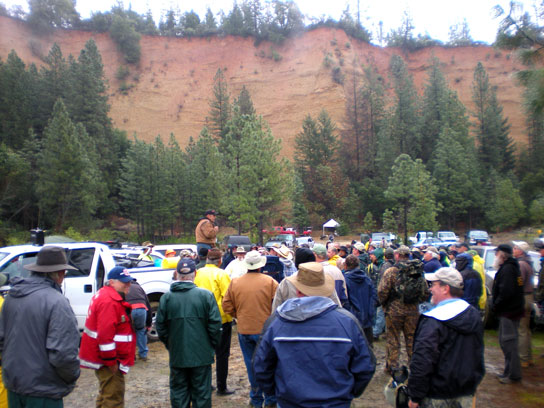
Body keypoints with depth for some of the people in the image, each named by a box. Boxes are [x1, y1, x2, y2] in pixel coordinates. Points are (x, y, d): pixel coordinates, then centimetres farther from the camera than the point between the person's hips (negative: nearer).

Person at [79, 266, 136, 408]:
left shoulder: (104, 296, 13)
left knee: (106, 394, 23)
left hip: (102, 357, 11)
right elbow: (105, 334, -27)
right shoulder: (109, 302, -22)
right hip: (108, 361, -11)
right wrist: (111, 362, -21)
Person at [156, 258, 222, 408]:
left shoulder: (166, 297, -6)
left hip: (177, 356, 2)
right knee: (201, 393, 11)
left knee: (178, 393, 15)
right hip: (201, 355, -1)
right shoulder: (206, 295, -11)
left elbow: (160, 327, 0)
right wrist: (212, 345, 5)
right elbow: (215, 324, -10)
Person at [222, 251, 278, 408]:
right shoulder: (270, 281, -11)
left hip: (244, 330, 2)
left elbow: (227, 306, 1)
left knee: (251, 365, 14)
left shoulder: (235, 282, -3)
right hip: (265, 330, -2)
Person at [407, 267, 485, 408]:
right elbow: (478, 356, 14)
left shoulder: (433, 322, -24)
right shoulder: (474, 315, 2)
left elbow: (422, 362, -26)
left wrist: (415, 397, -17)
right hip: (467, 395, 7)